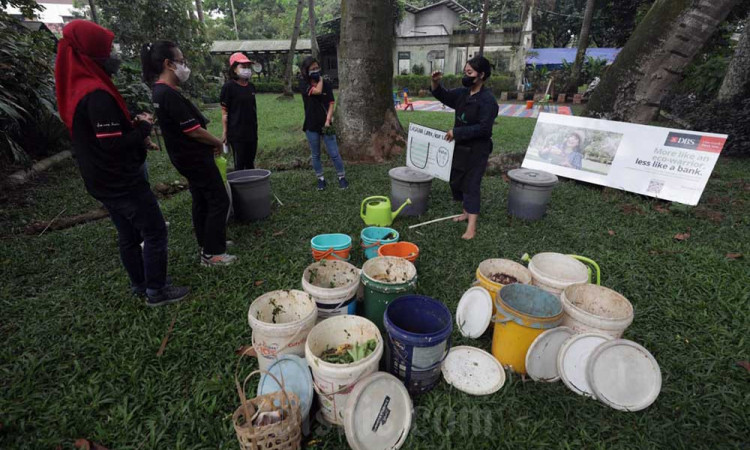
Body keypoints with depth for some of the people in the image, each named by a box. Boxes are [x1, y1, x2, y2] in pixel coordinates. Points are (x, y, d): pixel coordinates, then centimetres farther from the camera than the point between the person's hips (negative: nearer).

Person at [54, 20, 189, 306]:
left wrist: (132, 124, 8)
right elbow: (114, 143, -24)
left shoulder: (75, 90, 10)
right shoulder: (96, 94, -21)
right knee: (155, 232, -1)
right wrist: (144, 127, -10)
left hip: (105, 182, 10)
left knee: (129, 235, 17)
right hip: (123, 182, -10)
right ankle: (156, 291, 8)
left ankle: (139, 285, 29)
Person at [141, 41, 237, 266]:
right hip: (195, 158, -10)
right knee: (219, 201, -3)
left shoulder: (161, 91, 9)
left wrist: (210, 142, 8)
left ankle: (207, 243, 30)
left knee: (202, 200, 18)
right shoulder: (169, 94, -23)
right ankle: (212, 254, 3)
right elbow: (194, 131, -23)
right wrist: (217, 143, -6)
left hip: (187, 157, 10)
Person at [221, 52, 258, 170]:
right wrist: (225, 132, -10)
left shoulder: (251, 86, 9)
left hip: (251, 132, 6)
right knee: (239, 164, 0)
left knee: (250, 163, 14)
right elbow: (224, 112, -8)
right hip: (237, 133, -6)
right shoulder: (229, 86, -8)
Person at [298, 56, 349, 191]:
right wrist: (319, 80, -1)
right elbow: (317, 91, -19)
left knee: (334, 153, -2)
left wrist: (328, 120, -14)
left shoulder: (326, 84, 2)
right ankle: (321, 179, 22)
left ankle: (342, 177, 11)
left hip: (325, 124, 0)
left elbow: (331, 103, -2)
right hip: (311, 125, 1)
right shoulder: (303, 84, -2)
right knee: (315, 155, 9)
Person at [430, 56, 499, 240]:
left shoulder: (487, 100, -18)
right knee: (456, 181, 16)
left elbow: (483, 128, -24)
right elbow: (443, 96, 16)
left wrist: (457, 132, -22)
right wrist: (435, 83, -5)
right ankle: (467, 212, 36)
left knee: (471, 184, -9)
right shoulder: (463, 93, 5)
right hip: (461, 146, 8)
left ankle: (471, 227, -5)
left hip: (478, 149, -8)